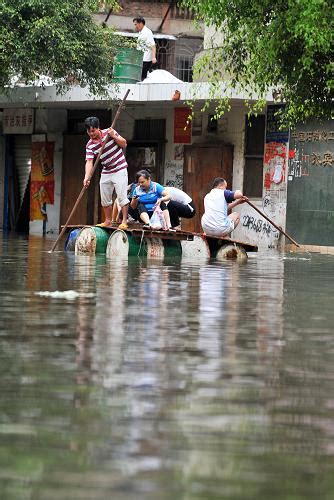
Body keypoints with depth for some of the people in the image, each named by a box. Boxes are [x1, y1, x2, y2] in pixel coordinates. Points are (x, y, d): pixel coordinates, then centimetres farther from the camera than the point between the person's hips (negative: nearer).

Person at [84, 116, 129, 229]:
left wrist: (114, 136, -20)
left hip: (119, 170, -4)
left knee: (122, 196, -10)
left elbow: (124, 144, -3)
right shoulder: (90, 145, -4)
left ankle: (124, 221, -8)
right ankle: (108, 221, 23)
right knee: (105, 198, 9)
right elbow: (89, 162, -13)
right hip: (106, 172, 4)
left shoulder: (109, 132, -8)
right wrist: (87, 177, -28)